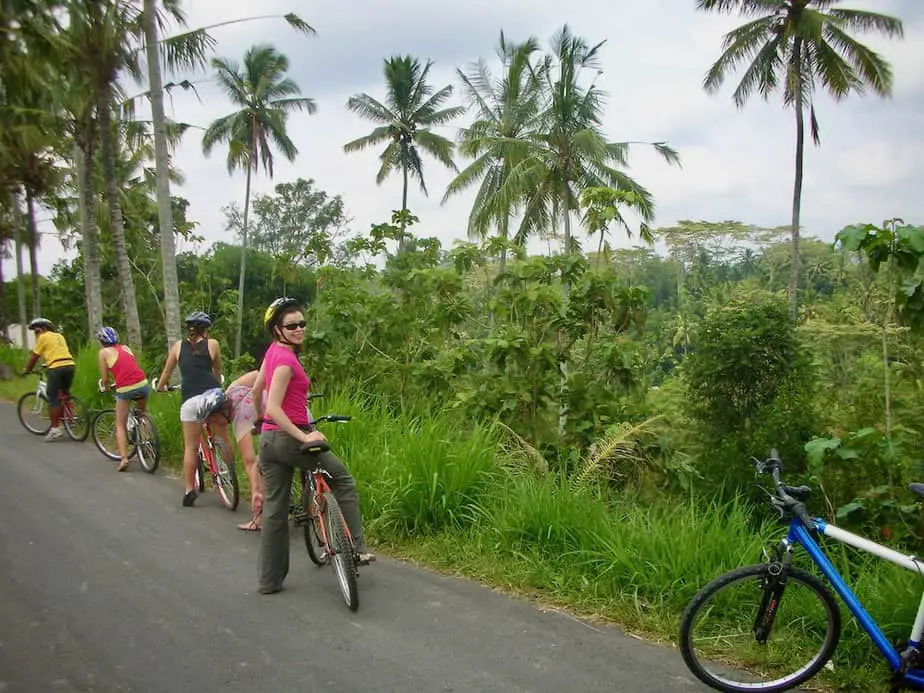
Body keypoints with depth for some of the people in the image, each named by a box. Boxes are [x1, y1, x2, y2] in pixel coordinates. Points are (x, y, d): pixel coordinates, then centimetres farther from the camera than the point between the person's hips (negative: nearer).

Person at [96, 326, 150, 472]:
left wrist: (106, 388, 30)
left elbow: (105, 379, 10)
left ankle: (124, 458, -2)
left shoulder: (104, 352, 8)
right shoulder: (125, 348, 20)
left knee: (120, 425, 11)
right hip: (143, 384, 4)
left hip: (124, 389, -4)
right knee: (141, 415, 31)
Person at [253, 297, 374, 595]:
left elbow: (256, 390, 22)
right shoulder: (286, 359, -18)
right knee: (344, 481, 9)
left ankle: (269, 580, 17)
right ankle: (357, 549, 9)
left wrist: (261, 419, 37)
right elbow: (274, 408, -24)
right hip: (289, 438, -8)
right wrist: (304, 437, -26)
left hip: (268, 440, 8)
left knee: (274, 511, 12)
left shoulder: (273, 351, 8)